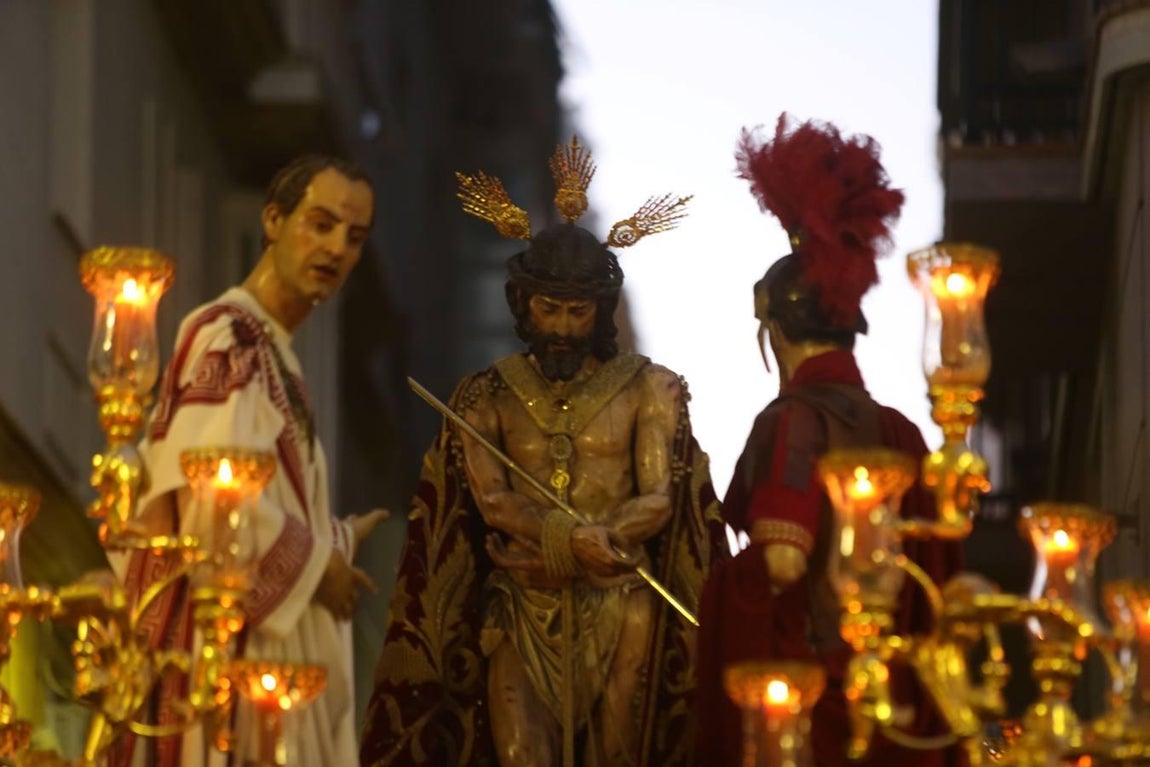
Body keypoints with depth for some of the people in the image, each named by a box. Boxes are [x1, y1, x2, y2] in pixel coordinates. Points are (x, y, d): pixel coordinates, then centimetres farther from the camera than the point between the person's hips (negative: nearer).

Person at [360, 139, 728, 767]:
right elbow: (492, 502, -3)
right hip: (522, 618, 1)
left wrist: (546, 553, -16)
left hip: (618, 614, 0)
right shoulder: (487, 396, 9)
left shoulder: (648, 388, 5)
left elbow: (658, 501, -4)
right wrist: (578, 539, -22)